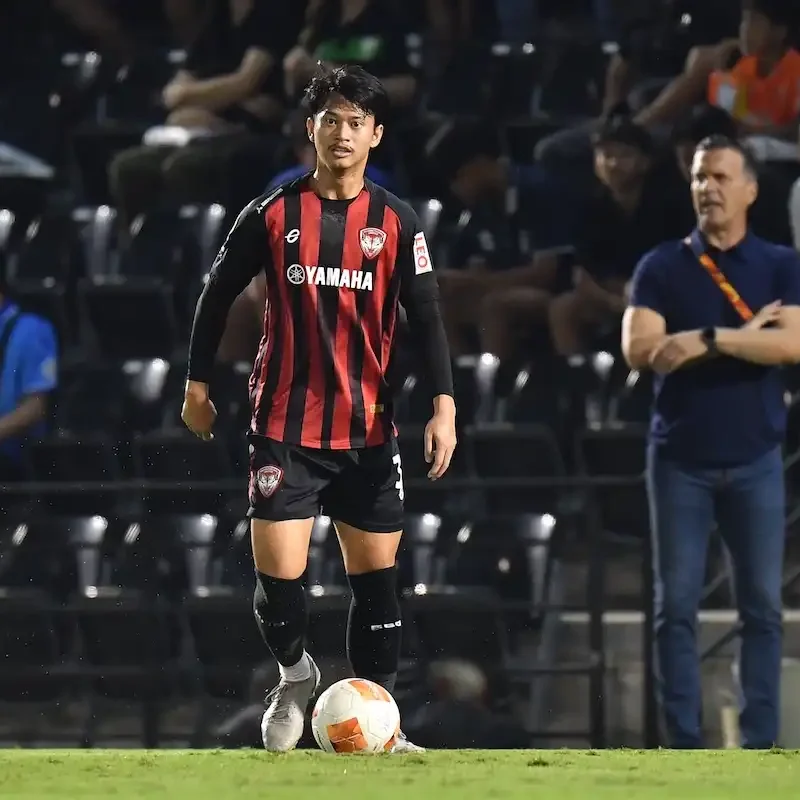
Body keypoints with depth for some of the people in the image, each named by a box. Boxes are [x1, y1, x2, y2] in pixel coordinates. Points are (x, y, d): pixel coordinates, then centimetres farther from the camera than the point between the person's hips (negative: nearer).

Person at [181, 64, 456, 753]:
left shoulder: (397, 223, 2)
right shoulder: (272, 215, 1)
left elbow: (426, 318, 0)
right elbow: (218, 295, 10)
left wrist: (444, 405, -10)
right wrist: (198, 384, 9)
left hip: (369, 431, 1)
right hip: (286, 427, -1)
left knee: (376, 574, 2)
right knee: (277, 573, -7)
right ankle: (295, 675, 22)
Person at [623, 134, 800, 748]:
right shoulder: (661, 267, 3)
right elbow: (639, 351, -11)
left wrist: (707, 339, -21)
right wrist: (745, 333, -12)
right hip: (680, 458, 0)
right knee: (677, 605, -1)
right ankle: (684, 743, 3)